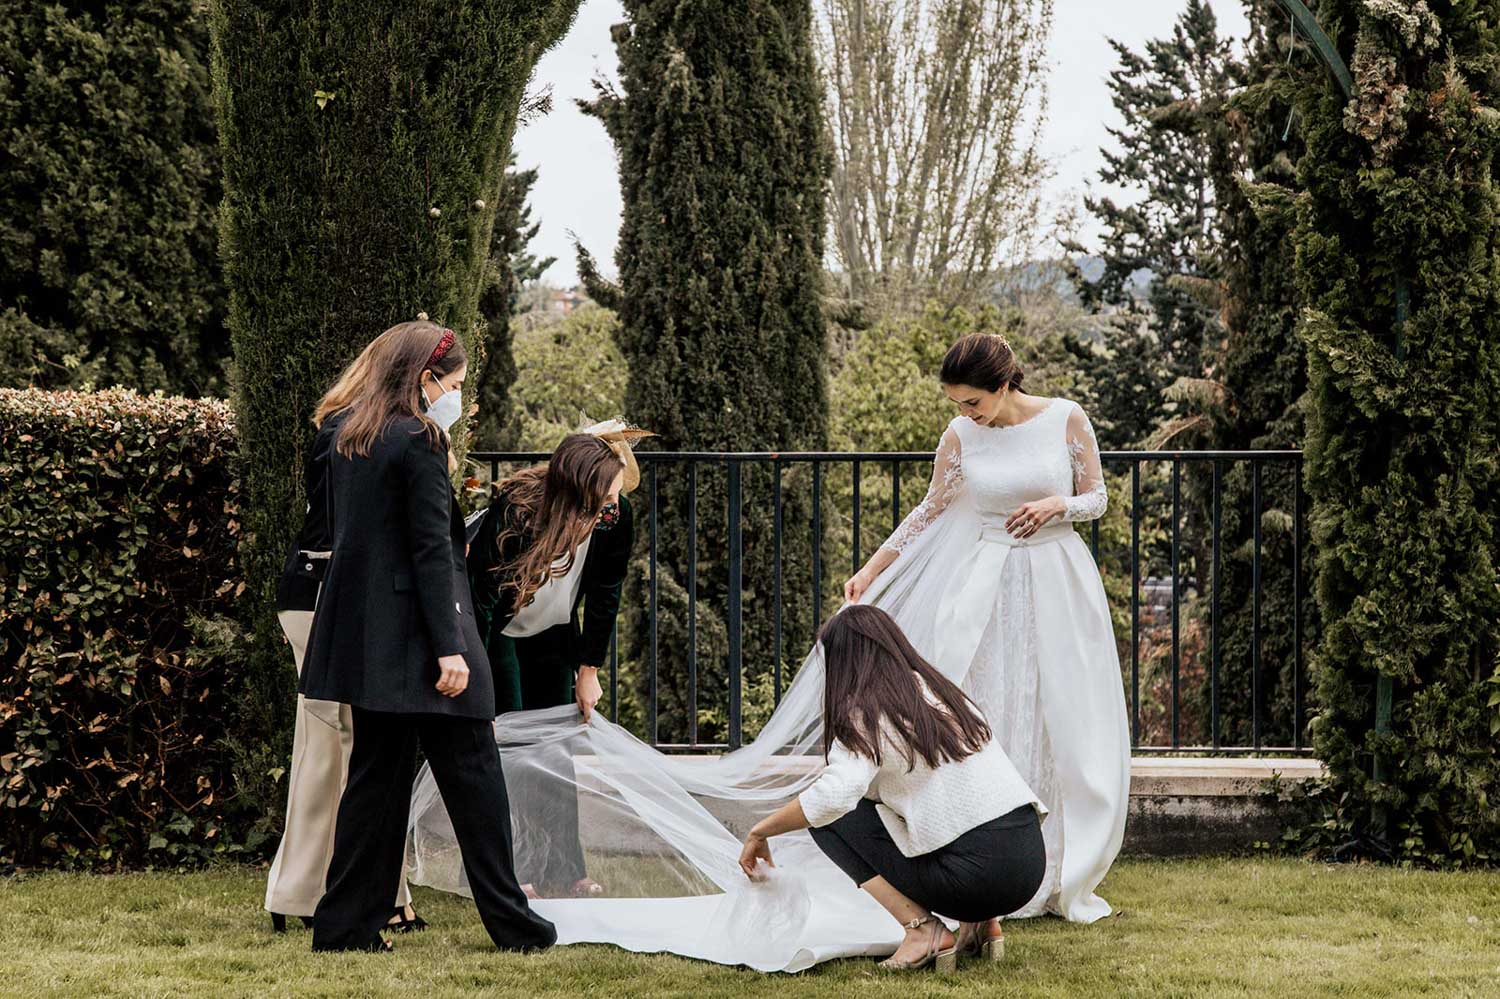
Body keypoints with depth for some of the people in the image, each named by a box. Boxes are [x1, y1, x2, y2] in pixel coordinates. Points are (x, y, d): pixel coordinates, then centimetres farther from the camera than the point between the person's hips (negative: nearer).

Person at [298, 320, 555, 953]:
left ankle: (345, 926, 10)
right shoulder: (419, 441, -14)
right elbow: (432, 549, -17)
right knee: (471, 776, 0)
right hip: (413, 632, -8)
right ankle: (512, 924, 4)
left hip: (365, 637, 8)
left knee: (375, 775, 12)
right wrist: (450, 646, -18)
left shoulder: (341, 436, 11)